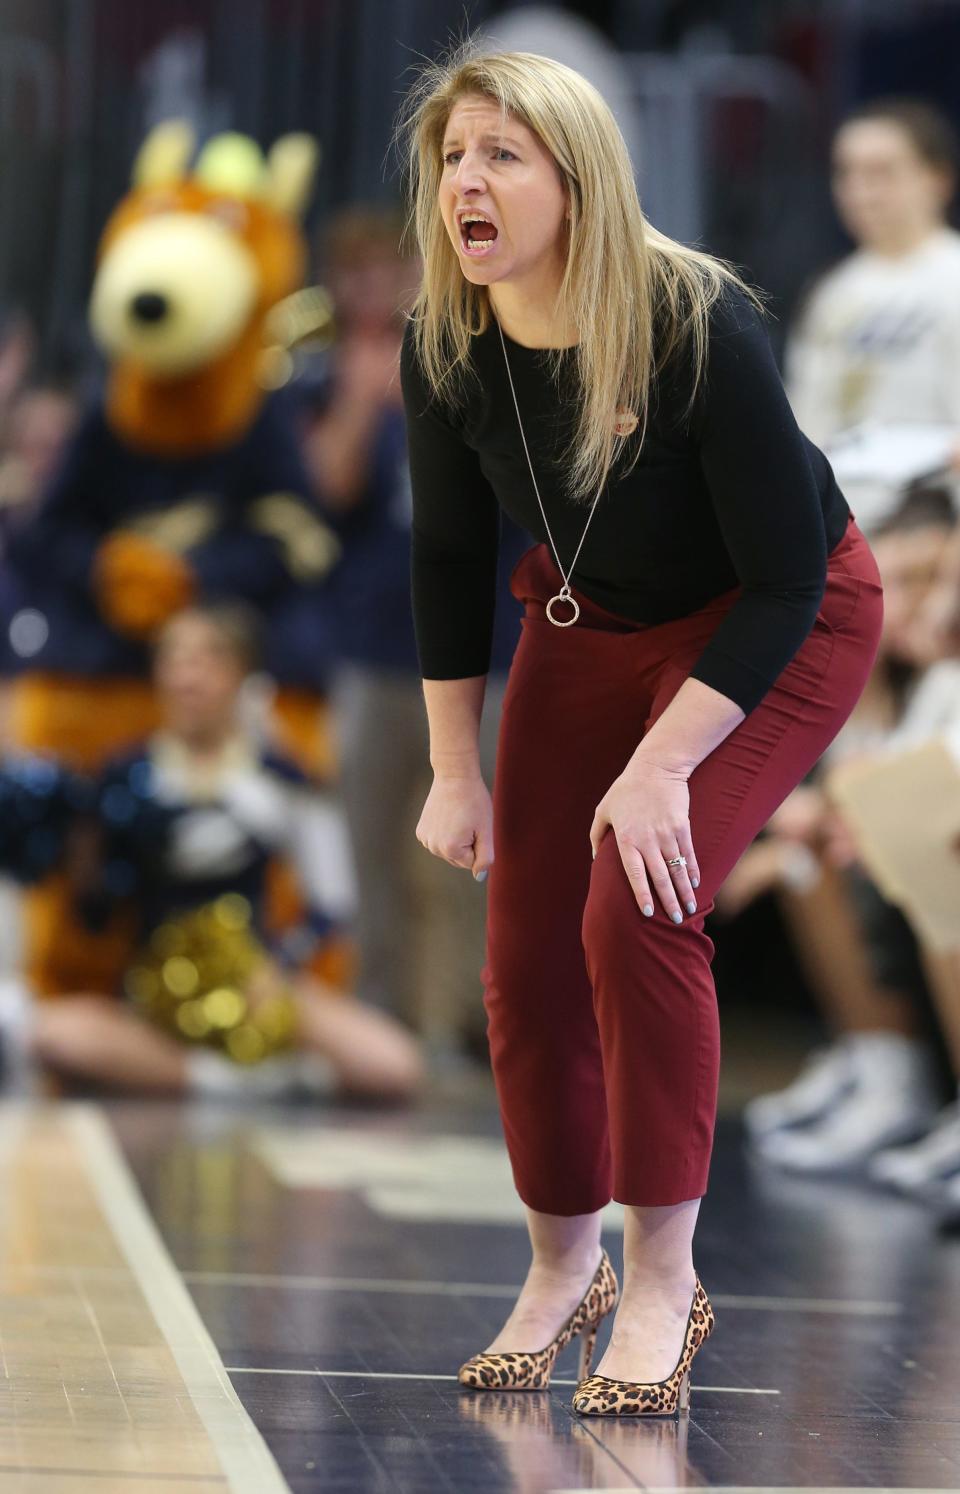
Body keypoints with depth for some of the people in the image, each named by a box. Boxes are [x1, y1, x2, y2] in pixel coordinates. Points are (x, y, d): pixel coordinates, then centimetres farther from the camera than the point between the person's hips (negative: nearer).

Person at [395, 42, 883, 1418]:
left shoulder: (699, 328, -32)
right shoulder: (447, 347, -17)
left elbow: (783, 584, -26)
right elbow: (450, 558, 0)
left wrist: (660, 767, -29)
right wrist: (456, 770, 0)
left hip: (781, 628, -5)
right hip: (592, 622, 5)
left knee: (636, 911, -23)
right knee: (526, 951, 1)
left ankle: (663, 1279, -9)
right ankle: (563, 1270, 23)